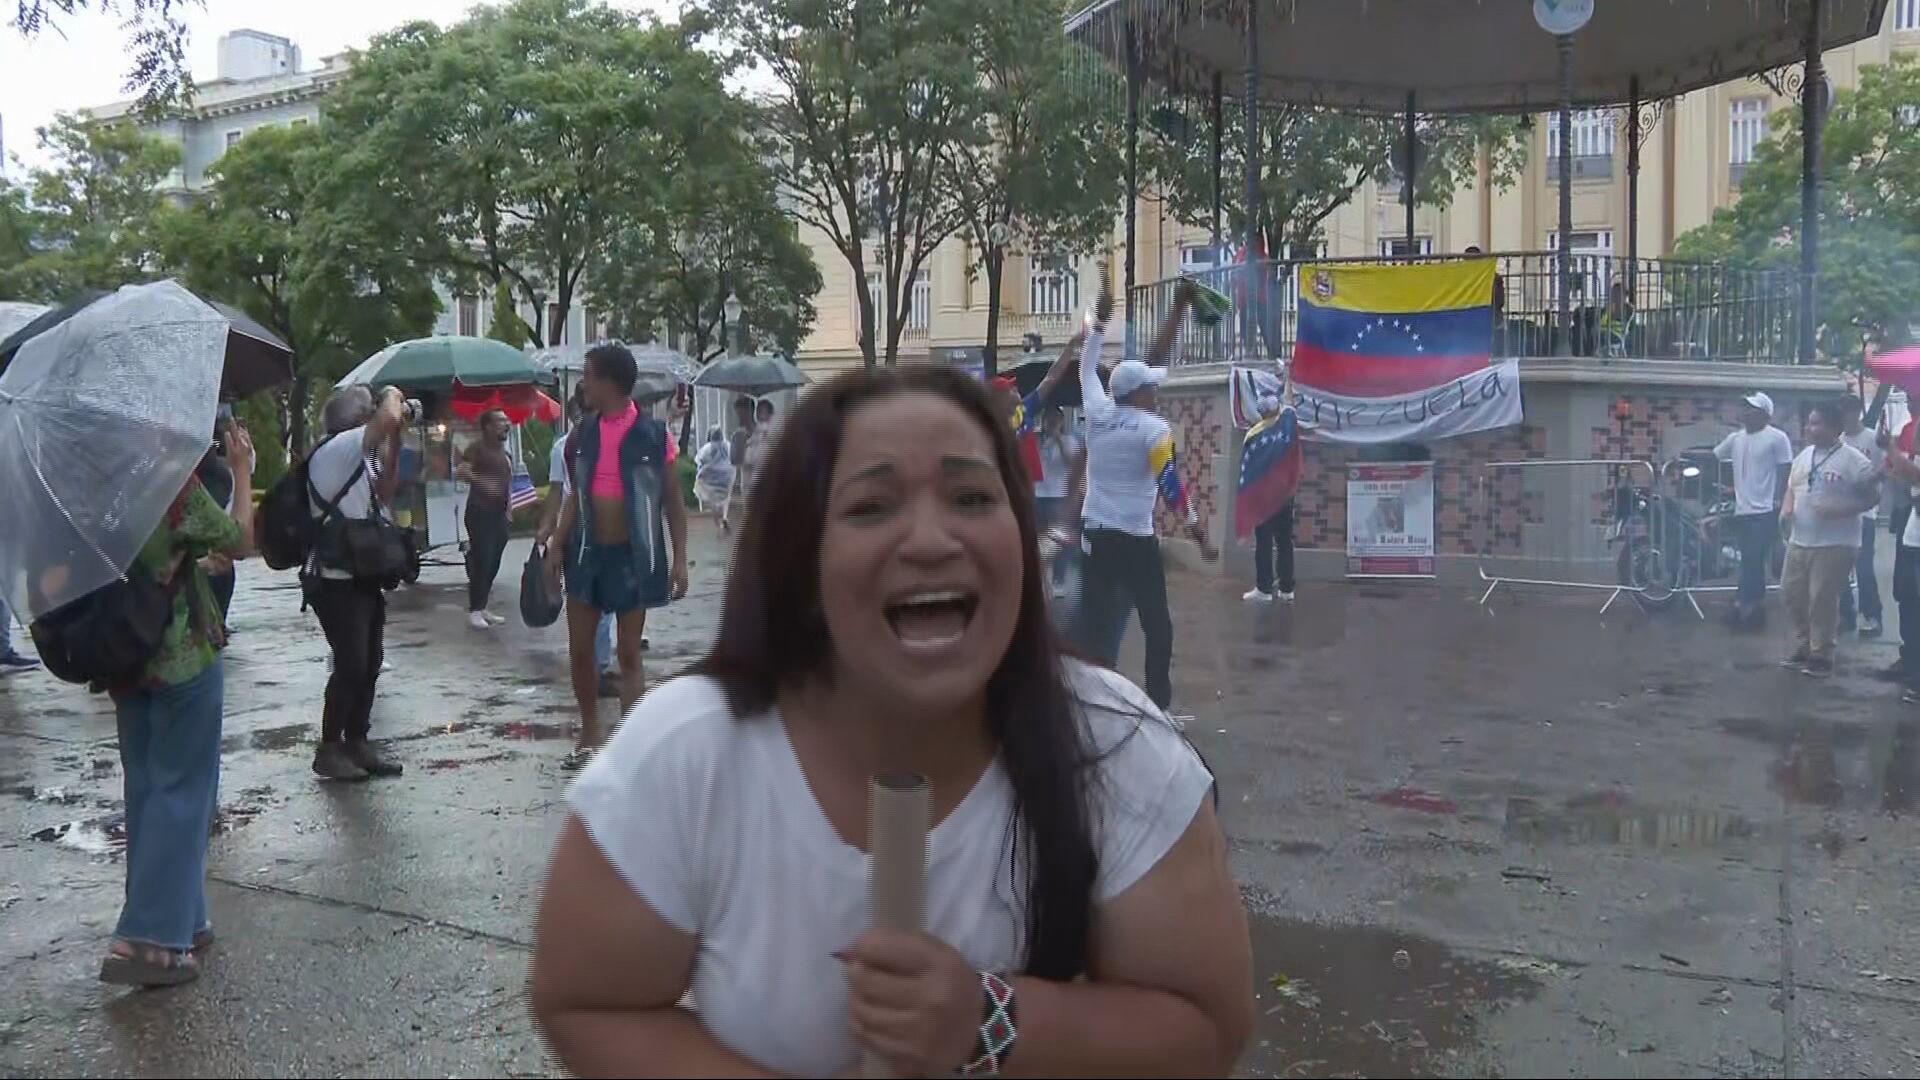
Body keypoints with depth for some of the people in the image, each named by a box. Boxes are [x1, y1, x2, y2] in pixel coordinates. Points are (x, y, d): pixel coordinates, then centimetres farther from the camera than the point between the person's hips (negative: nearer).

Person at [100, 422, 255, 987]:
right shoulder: (176, 485, -16)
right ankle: (146, 938, -4)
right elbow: (240, 542, -4)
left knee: (146, 788, 14)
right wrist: (242, 472, 3)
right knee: (181, 791, 0)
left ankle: (177, 921, 22)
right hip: (183, 657, -7)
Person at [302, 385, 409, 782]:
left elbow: (384, 494, 19)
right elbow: (389, 419, -28)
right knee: (351, 665, -8)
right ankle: (329, 750, 3)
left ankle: (357, 742, 20)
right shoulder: (333, 450, -16)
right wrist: (392, 396, -6)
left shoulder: (358, 456, 13)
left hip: (363, 577, 9)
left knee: (369, 662, 11)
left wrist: (395, 441, 13)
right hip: (337, 581, -9)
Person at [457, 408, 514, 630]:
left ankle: (482, 608, 16)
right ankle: (474, 611, -4)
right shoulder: (477, 447, -7)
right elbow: (460, 470, -20)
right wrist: (481, 482, -33)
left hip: (500, 514, 8)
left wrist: (509, 511, 19)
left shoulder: (504, 452, 18)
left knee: (493, 564, 8)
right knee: (481, 562, -10)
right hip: (480, 512, -8)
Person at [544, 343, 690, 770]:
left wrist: (679, 560, -9)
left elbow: (673, 502, -5)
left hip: (631, 555, -5)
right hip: (587, 551, 5)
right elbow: (575, 495, 12)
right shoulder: (583, 435, 5)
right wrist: (558, 545, 3)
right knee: (579, 649, 9)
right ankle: (590, 736, 27)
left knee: (629, 655, 4)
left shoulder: (653, 435, -8)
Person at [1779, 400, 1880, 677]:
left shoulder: (1853, 460, -11)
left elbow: (1872, 497, -10)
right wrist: (1786, 507, 0)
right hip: (1799, 541, 7)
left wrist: (1839, 510, -22)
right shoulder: (1804, 455, 12)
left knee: (1822, 601, -5)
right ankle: (1804, 649, 25)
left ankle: (1821, 656, 7)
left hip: (1834, 545, -7)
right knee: (1792, 594, 11)